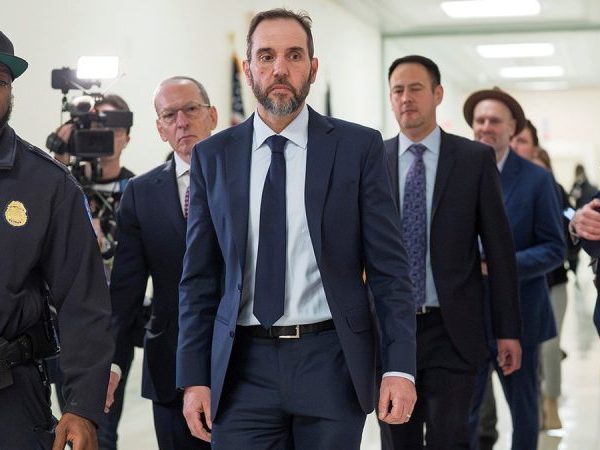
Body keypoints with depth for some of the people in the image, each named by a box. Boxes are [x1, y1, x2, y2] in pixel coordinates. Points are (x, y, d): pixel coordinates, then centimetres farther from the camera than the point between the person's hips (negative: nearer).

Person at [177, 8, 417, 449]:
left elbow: (389, 267, -1)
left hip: (331, 363, -1)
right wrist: (194, 378, 2)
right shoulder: (213, 156, 6)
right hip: (243, 367, 1)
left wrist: (400, 366, -8)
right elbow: (200, 278, 7)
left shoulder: (358, 147, 0)